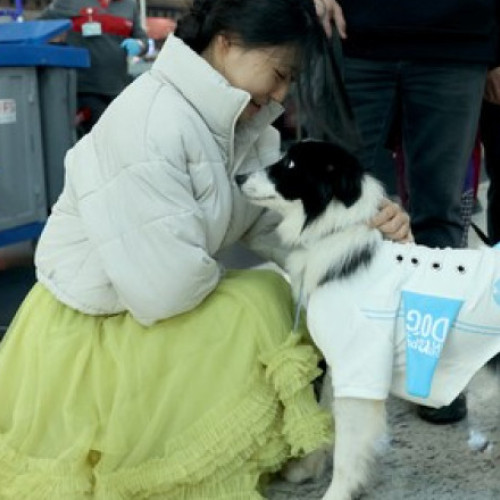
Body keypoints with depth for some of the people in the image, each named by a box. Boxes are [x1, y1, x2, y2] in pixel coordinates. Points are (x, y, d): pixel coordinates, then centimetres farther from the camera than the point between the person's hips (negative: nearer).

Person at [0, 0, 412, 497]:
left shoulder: (244, 123, -1)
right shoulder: (147, 124, -29)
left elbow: (282, 225, -5)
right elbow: (167, 288, -30)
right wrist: (230, 285, -10)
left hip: (159, 307, 9)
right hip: (84, 333, -9)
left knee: (279, 292, 3)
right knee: (259, 304, -16)